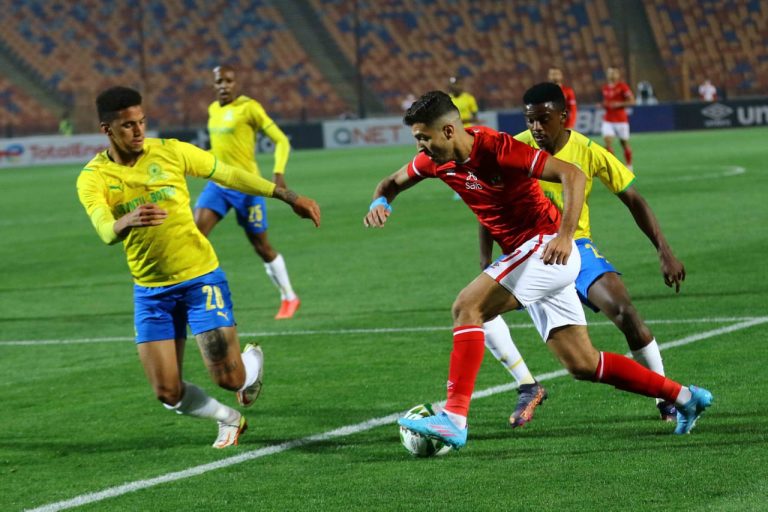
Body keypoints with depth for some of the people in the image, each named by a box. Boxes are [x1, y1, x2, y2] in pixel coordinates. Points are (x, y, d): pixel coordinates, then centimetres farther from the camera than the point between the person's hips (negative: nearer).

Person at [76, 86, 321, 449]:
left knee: (229, 378, -9)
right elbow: (106, 231, -27)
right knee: (168, 393, -2)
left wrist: (289, 197, 5)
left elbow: (229, 174, 4)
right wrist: (128, 221, -52)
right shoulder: (93, 178, -9)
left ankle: (253, 361, 29)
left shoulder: (170, 152, -6)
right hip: (150, 292, 1)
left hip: (200, 277, -1)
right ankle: (230, 420, 28)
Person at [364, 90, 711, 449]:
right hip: (523, 256, 9)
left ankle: (454, 418, -27)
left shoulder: (496, 148, -20)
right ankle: (684, 397, 17)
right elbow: (392, 183, 20)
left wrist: (564, 236, -35)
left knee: (467, 307, -23)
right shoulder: (435, 160, 2)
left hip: (546, 247, -9)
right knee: (582, 364, 8)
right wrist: (380, 202, -5)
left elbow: (572, 175, -23)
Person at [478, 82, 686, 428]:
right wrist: (486, 263, -10)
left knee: (623, 310, -23)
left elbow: (632, 199, -5)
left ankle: (666, 398, -5)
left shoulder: (588, 152, -14)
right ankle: (528, 389, -12)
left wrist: (664, 250, -12)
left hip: (576, 246, -1)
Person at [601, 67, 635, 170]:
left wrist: (619, 104, -20)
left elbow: (632, 101, -11)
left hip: (621, 120, -4)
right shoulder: (605, 88, 9)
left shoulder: (622, 86, -7)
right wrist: (603, 105, 2)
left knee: (624, 144, 7)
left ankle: (629, 165, 24)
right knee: (608, 141, -14)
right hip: (608, 120, 4)